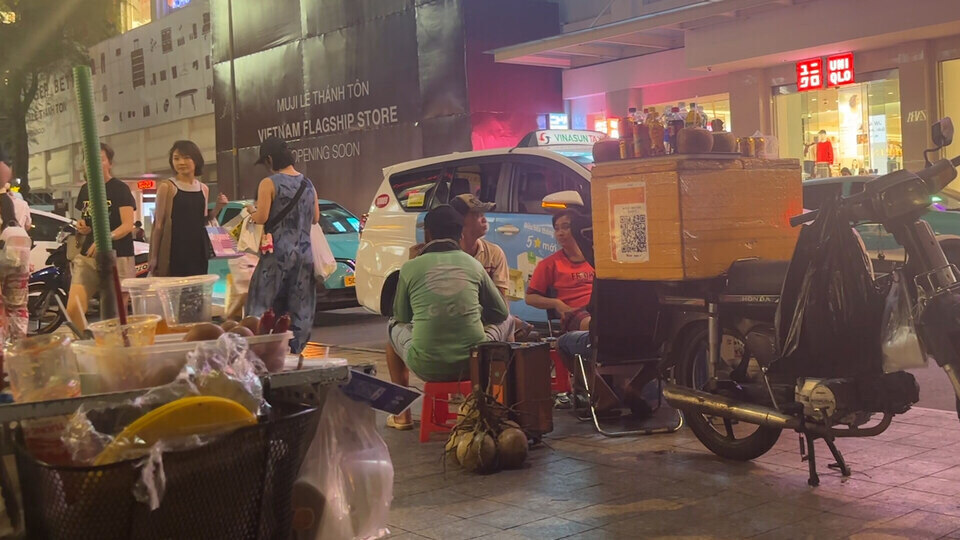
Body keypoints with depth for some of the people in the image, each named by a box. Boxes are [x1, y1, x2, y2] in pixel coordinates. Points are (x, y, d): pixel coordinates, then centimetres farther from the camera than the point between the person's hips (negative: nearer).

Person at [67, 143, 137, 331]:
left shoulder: (120, 189, -5)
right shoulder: (85, 190, 15)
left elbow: (128, 225, -14)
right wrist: (81, 227, 7)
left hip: (117, 257, -6)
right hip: (87, 256, 6)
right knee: (73, 310, -6)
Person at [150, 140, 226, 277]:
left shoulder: (204, 189, 13)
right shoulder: (167, 187, -2)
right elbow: (158, 224, -2)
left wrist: (218, 208, 4)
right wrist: (154, 256, -5)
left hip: (198, 249, 5)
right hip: (173, 251, -5)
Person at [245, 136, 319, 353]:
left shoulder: (269, 183, -9)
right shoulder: (308, 184, 9)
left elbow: (261, 217, -13)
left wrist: (251, 211, 7)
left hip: (277, 254, -5)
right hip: (304, 253, 6)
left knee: (265, 307, 1)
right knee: (299, 309, 9)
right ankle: (294, 348, 10)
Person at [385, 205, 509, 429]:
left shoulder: (411, 268, 0)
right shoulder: (473, 264, 4)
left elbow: (402, 316, 15)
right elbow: (500, 312, 15)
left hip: (427, 367, -1)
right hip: (474, 364, 1)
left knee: (394, 327, 31)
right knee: (507, 323, 31)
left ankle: (402, 414, 31)